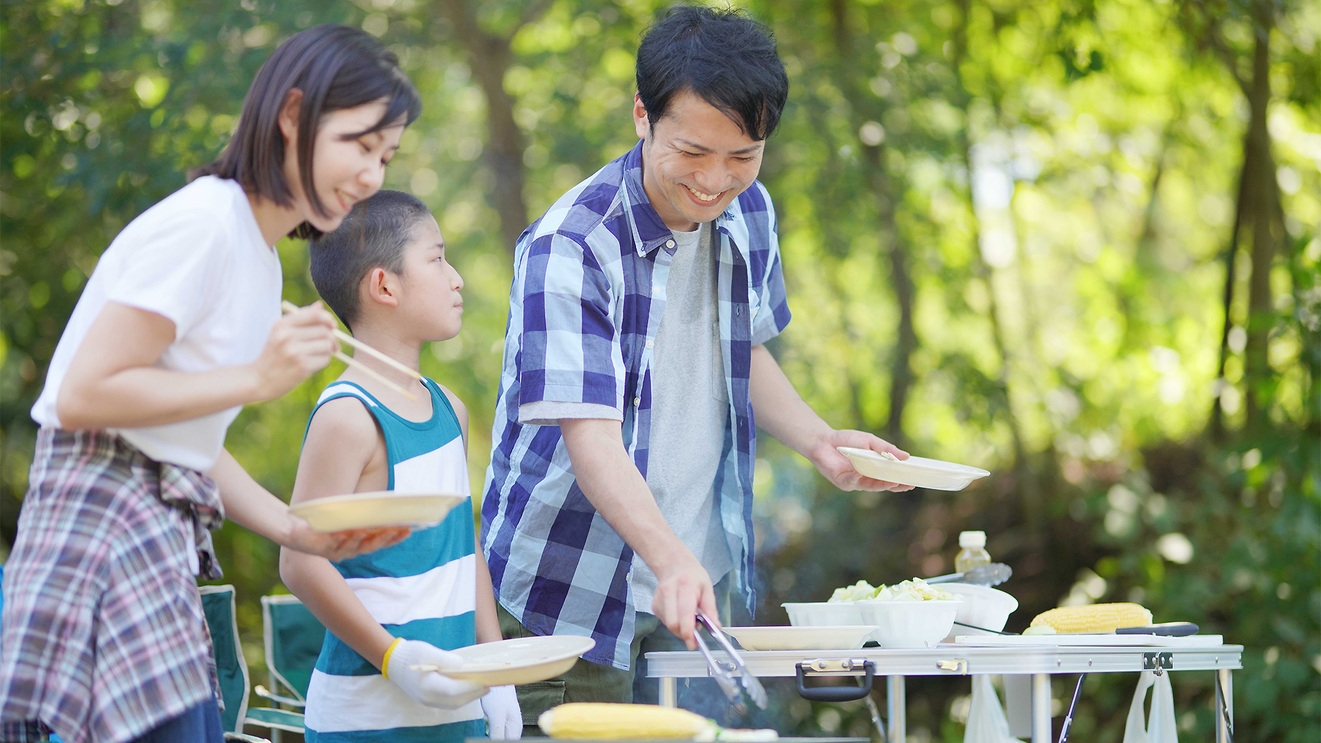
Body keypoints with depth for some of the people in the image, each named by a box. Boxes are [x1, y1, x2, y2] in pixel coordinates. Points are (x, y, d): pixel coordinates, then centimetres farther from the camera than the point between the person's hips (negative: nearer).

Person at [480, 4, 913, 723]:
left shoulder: (748, 213, 1)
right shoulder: (570, 248, -21)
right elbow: (590, 436, -29)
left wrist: (820, 441, 3)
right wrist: (670, 561, -42)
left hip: (705, 581, 6)